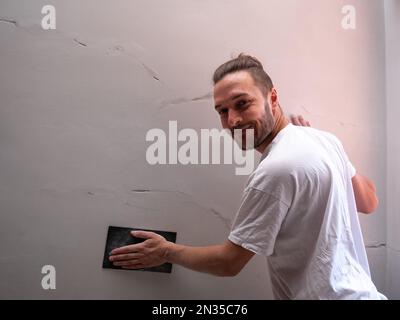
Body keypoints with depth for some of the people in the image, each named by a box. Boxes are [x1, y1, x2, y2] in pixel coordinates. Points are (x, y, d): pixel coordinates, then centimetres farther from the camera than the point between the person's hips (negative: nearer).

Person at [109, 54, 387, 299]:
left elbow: (229, 263, -16)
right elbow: (369, 202, 13)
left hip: (326, 294, -8)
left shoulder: (275, 170, -26)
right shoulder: (326, 138, -2)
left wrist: (167, 252, -1)